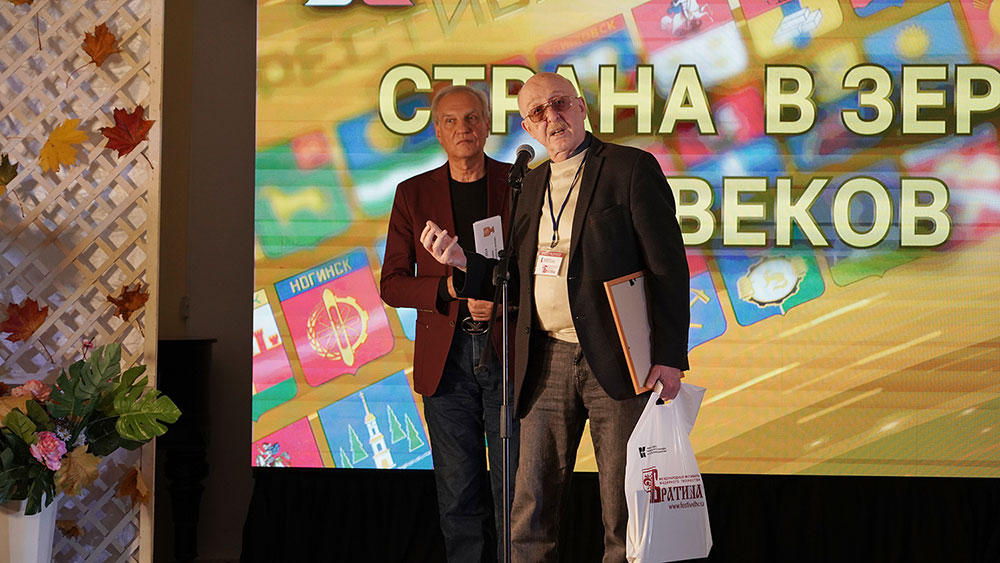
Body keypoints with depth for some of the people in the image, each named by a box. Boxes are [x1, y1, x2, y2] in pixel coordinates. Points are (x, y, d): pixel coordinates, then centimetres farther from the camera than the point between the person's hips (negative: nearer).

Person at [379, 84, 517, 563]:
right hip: (446, 358, 2)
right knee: (459, 495, 4)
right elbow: (392, 284, 7)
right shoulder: (413, 194, 9)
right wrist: (450, 289, -11)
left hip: (508, 355, -1)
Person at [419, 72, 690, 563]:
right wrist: (463, 262, 1)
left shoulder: (631, 168, -2)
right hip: (546, 361, 5)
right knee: (530, 515, 5)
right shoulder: (531, 183, 17)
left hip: (613, 358, -5)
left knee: (623, 510, 0)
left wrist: (669, 357, -13)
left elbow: (668, 265, -6)